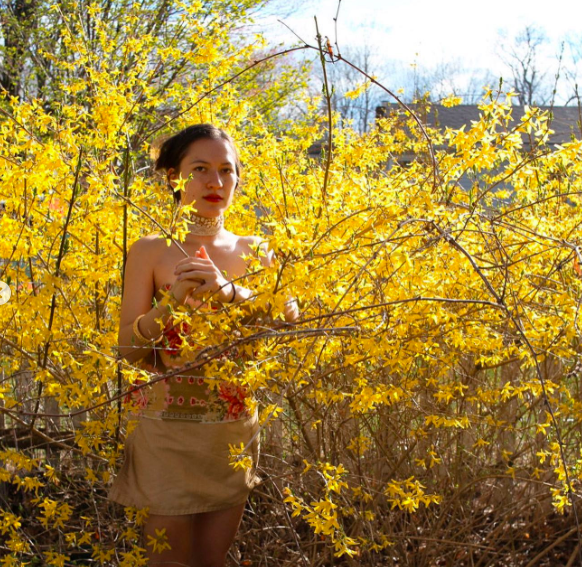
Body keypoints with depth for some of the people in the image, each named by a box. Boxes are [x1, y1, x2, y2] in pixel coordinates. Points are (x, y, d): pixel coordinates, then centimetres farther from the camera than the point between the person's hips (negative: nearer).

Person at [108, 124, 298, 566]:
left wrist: (231, 291, -25)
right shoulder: (151, 252, -4)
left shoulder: (254, 252, 5)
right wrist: (173, 300, -24)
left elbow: (289, 315, -10)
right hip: (169, 430, -3)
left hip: (235, 430, 3)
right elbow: (129, 347, -9)